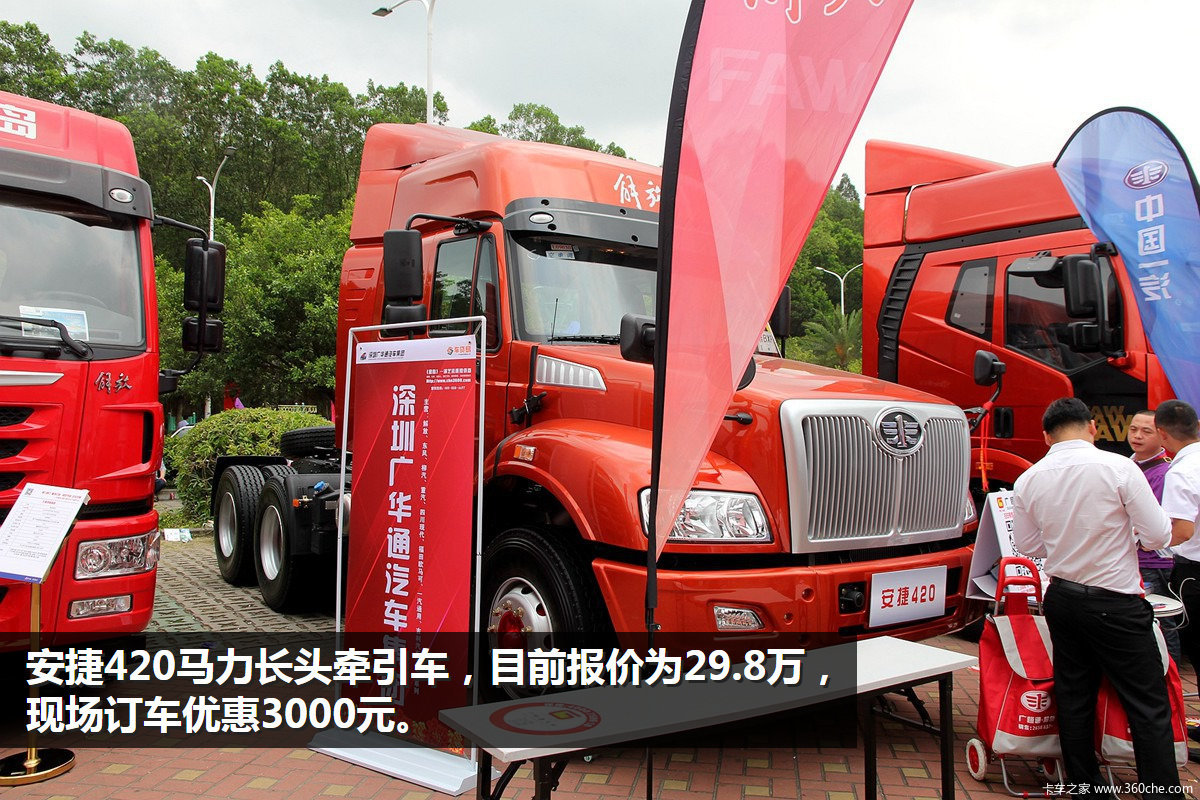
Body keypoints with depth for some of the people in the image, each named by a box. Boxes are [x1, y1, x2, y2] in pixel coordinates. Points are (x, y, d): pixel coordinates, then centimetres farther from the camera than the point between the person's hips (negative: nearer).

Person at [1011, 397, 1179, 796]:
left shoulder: (1028, 480, -1)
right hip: (1116, 604, -5)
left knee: (1074, 698, 13)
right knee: (1149, 706, 4)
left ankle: (1084, 785, 22)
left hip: (1061, 598, 5)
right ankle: (1163, 790, 5)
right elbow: (1160, 535, -10)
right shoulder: (1118, 467, -14)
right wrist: (1123, 536, 10)